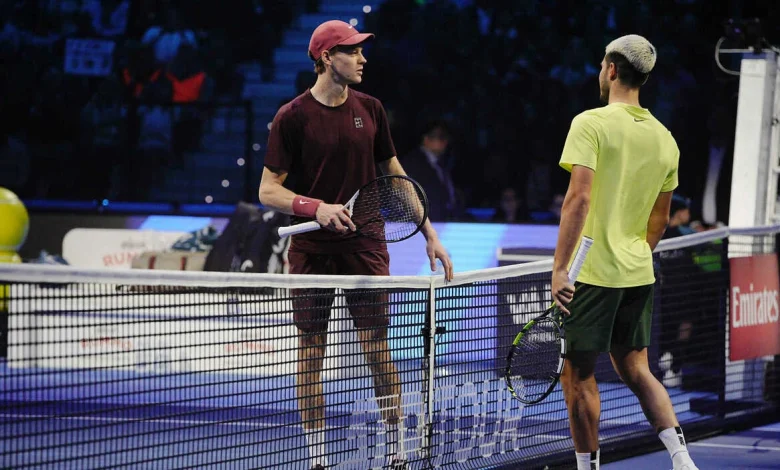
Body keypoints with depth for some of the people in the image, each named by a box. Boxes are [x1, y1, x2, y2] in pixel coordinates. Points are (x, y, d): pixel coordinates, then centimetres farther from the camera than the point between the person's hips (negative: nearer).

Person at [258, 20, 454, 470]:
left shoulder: (370, 109, 6)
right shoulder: (293, 117, -5)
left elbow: (396, 175, 15)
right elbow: (268, 189, -4)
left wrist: (430, 234, 11)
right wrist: (316, 207, -21)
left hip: (366, 247, 2)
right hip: (311, 251, -2)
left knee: (379, 348, -1)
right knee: (311, 352, 3)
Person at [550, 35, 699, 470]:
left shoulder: (591, 124, -11)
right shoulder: (664, 139, 8)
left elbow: (579, 198, -20)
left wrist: (560, 268, -20)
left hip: (592, 273, -7)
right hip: (639, 272, 7)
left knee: (578, 373, 4)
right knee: (635, 368, 15)